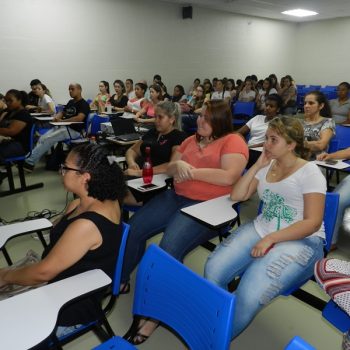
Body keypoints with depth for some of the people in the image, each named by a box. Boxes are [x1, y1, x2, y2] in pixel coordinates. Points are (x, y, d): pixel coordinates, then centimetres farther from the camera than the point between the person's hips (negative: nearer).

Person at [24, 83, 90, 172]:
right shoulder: (70, 102, 21)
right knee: (42, 138, -11)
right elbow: (62, 112, 28)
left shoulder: (84, 104, -6)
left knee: (47, 139, -20)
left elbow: (79, 118, -21)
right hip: (62, 127, 8)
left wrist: (62, 121, -16)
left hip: (73, 130, -8)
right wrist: (56, 117, 3)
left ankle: (30, 162, -15)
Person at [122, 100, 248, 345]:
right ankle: (120, 279, 20)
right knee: (133, 228, -4)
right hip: (176, 197, 8)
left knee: (169, 249, -27)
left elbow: (229, 177, -19)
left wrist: (192, 171, -13)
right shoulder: (191, 140, 18)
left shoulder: (232, 141, -5)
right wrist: (178, 165, -9)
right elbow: (169, 168, 16)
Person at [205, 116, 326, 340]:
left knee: (249, 294, -28)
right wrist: (257, 166, 0)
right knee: (213, 270, -18)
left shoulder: (310, 172, -6)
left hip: (301, 241, -5)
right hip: (260, 230, 6)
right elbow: (237, 196, 7)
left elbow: (313, 222, -13)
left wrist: (270, 239, -22)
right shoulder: (267, 167, 11)